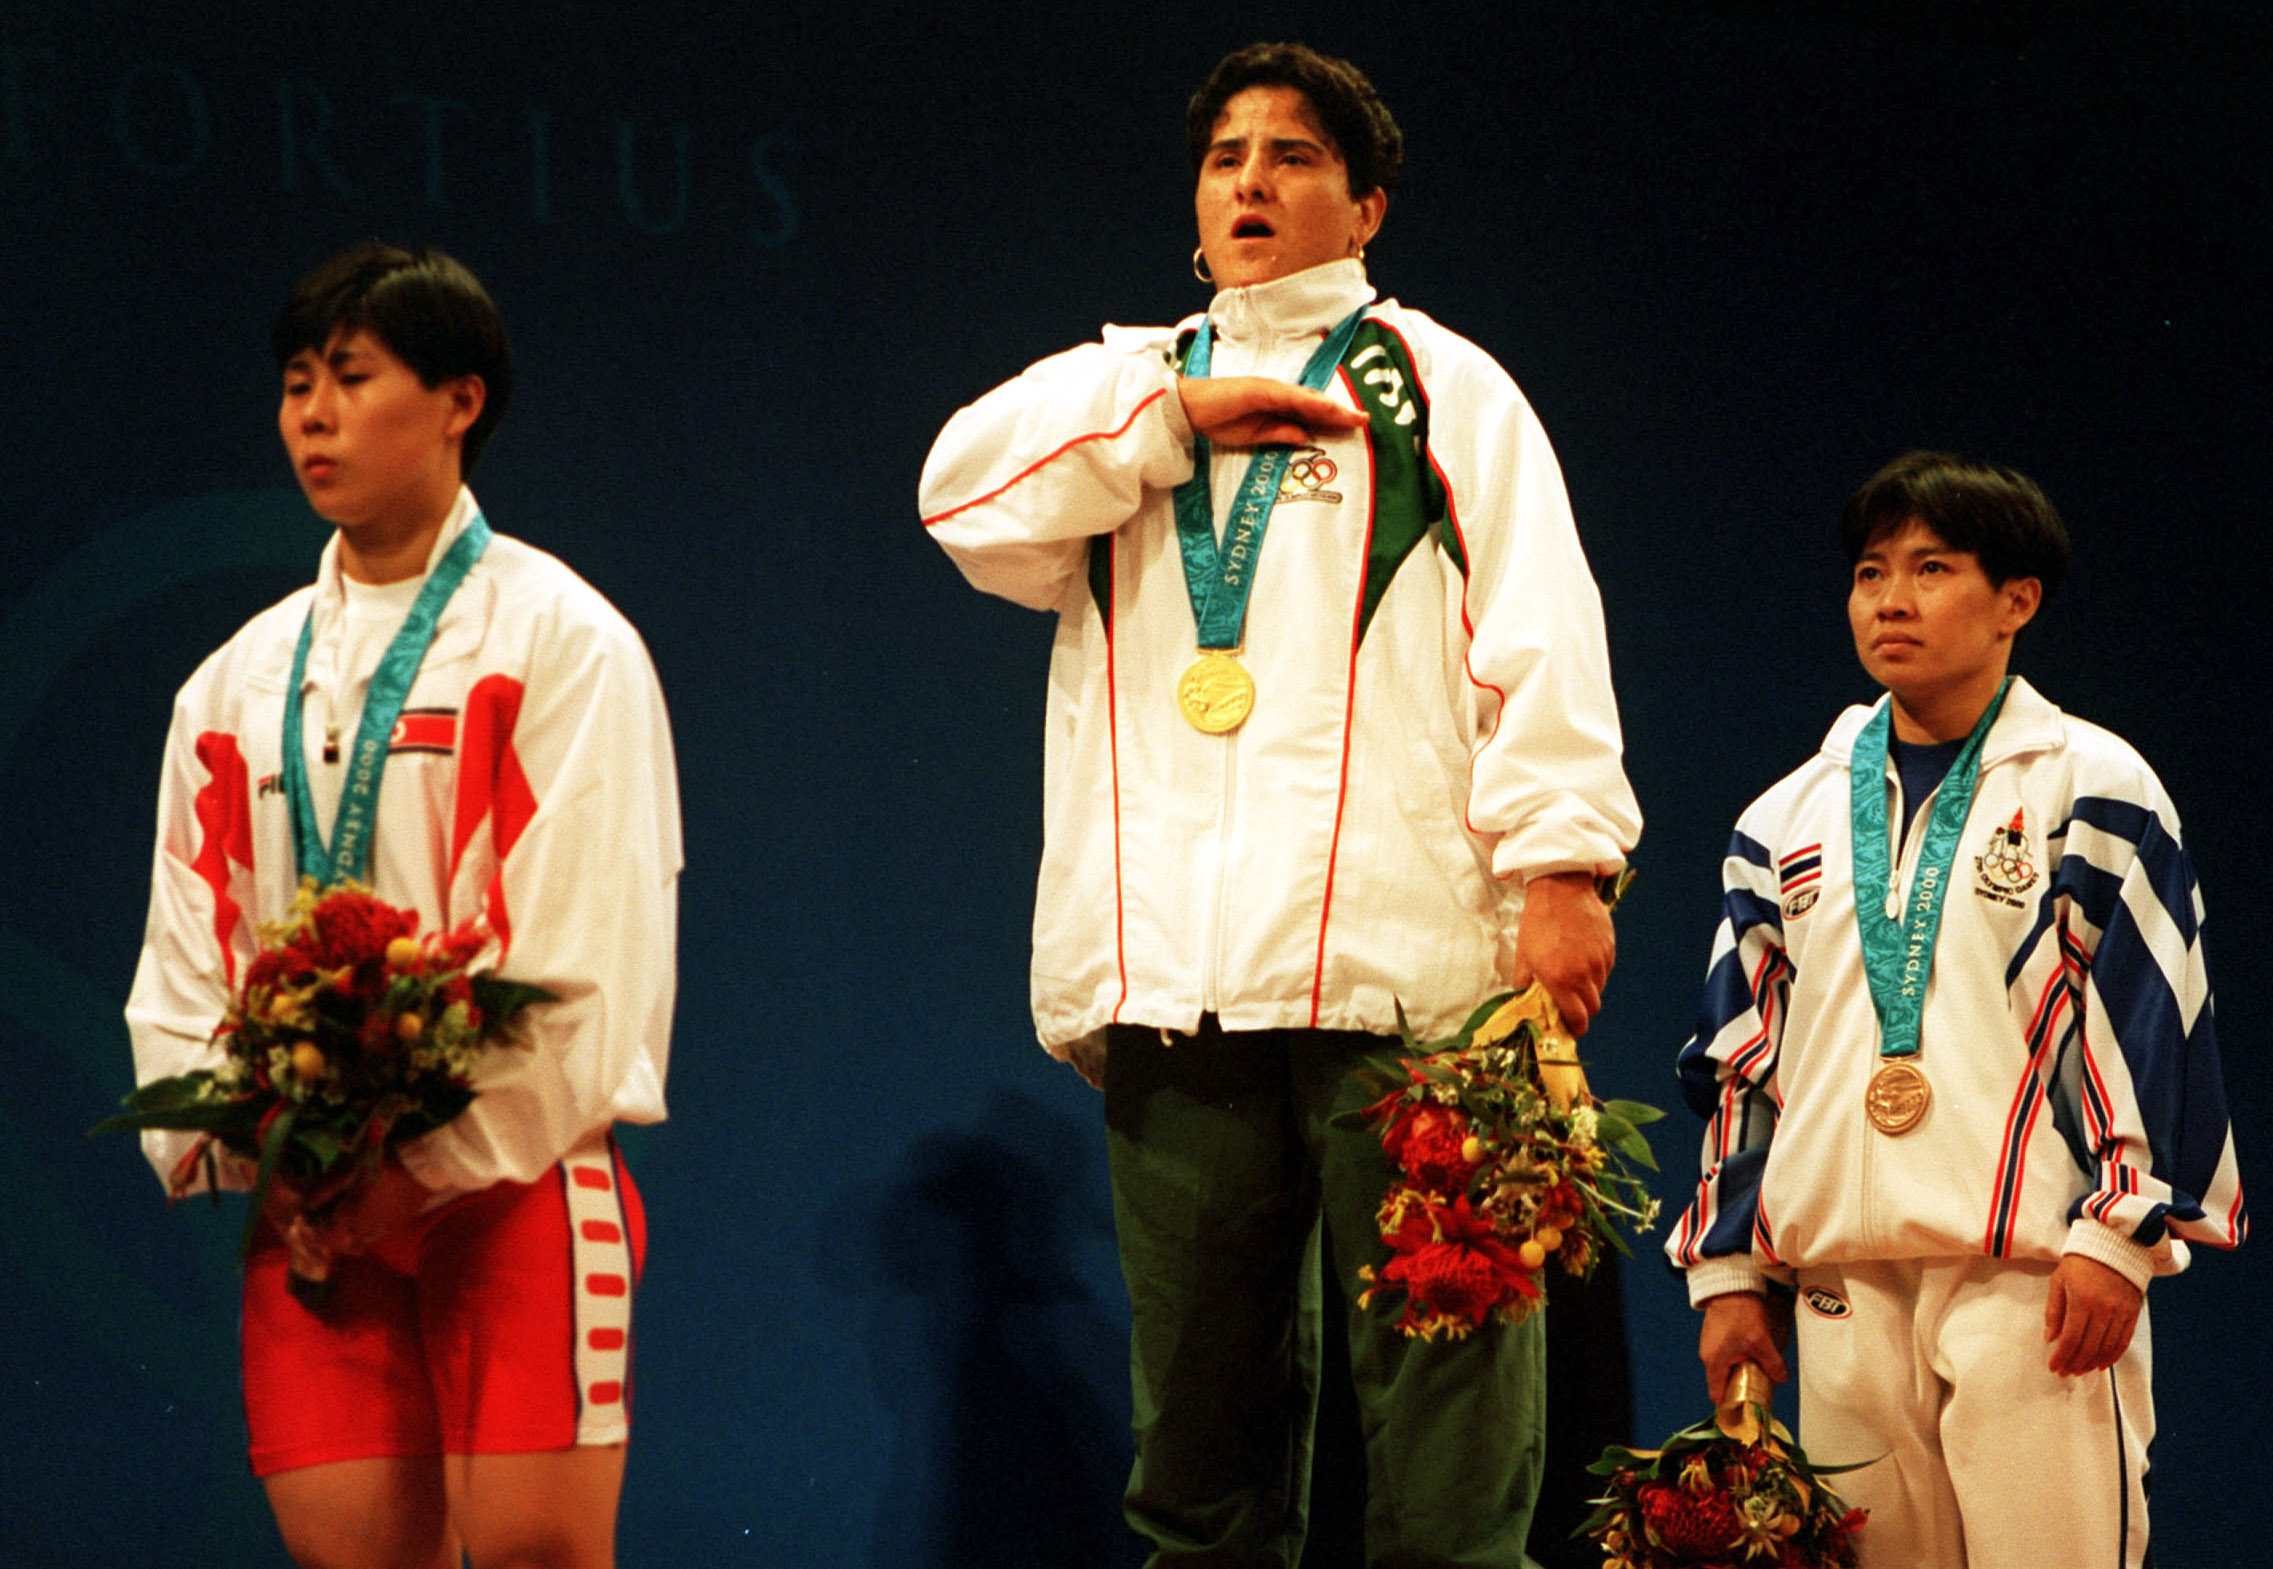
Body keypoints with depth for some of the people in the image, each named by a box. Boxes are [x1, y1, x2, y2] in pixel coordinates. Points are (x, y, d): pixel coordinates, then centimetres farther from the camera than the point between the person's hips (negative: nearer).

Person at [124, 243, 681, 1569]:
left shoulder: (559, 640, 1)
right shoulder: (241, 678, 17)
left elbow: (587, 948, -8)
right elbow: (186, 954, 15)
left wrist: (436, 1166, -13)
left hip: (514, 1174, -4)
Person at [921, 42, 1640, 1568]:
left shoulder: (1435, 383, 13)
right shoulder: (1122, 389, 23)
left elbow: (1537, 630, 2)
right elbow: (965, 493, 5)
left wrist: (1563, 864, -10)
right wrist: (1178, 416, -2)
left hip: (1392, 959, -3)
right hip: (1173, 970, 3)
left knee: (1434, 1361, -9)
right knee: (1200, 1376, 4)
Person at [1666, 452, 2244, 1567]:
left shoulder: (2090, 787, 4)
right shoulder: (1789, 821, 17)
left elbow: (2152, 1018, -2)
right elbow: (1738, 1057, 19)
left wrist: (2120, 1234, -9)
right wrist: (1729, 1269, 14)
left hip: (2035, 1277, -4)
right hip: (1844, 1287, 4)